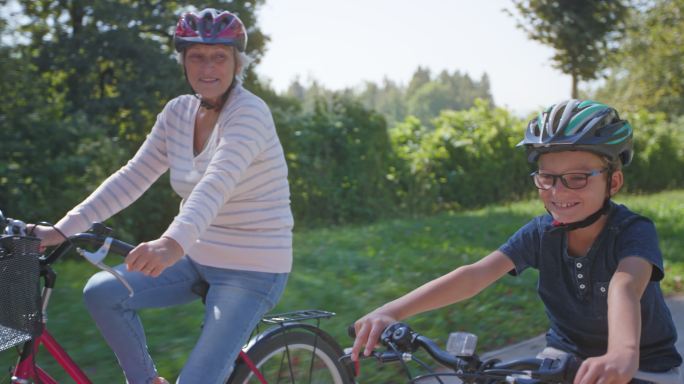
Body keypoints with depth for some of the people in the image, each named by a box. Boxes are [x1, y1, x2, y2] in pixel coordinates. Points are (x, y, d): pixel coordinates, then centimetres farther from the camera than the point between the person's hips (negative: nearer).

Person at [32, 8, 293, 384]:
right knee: (101, 292, -10)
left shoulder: (249, 113, -19)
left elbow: (219, 181, -37)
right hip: (199, 257, 7)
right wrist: (62, 229, -9)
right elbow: (132, 176, 0)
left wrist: (173, 242, -54)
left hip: (252, 270, -7)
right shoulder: (178, 112, 2)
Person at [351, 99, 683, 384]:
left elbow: (625, 286, -44)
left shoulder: (633, 231, -22)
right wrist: (392, 311, -39)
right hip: (566, 354, 3)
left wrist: (623, 353, -65)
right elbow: (476, 273, -26)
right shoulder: (541, 232, -12)